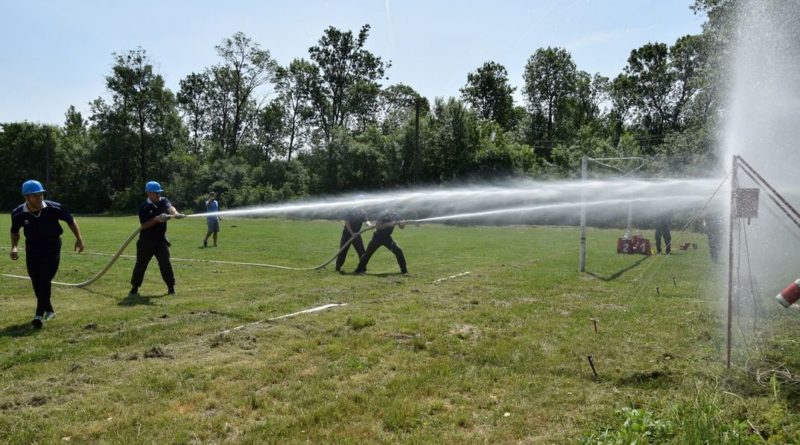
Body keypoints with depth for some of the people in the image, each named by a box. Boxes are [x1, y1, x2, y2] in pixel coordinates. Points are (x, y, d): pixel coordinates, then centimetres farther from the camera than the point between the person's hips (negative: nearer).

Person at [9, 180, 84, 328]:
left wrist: (78, 239, -5)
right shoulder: (18, 213, -14)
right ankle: (49, 310, 27)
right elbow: (15, 231, 7)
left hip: (52, 249, -3)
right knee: (36, 283, 8)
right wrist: (14, 247, -8)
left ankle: (39, 314, -11)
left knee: (44, 281, -14)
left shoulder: (54, 208, -20)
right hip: (32, 250, 3)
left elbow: (70, 220, -2)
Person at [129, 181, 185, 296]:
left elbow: (170, 207, -23)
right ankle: (134, 288, 21)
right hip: (146, 241, -2)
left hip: (161, 239, 2)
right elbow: (144, 225, -17)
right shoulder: (144, 207, -11)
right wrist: (157, 219, -31)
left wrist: (175, 213, -46)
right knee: (140, 265, 8)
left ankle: (171, 288, 4)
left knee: (166, 264, -3)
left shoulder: (163, 201, -1)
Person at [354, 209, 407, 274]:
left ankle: (404, 269, 3)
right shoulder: (383, 216, -25)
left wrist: (400, 223, -32)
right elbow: (377, 226, -35)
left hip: (387, 238, 4)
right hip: (378, 237, -4)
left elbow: (402, 226, -10)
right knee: (368, 253, -3)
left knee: (398, 251, -6)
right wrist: (388, 224, -41)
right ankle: (360, 269, 8)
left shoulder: (396, 216, -12)